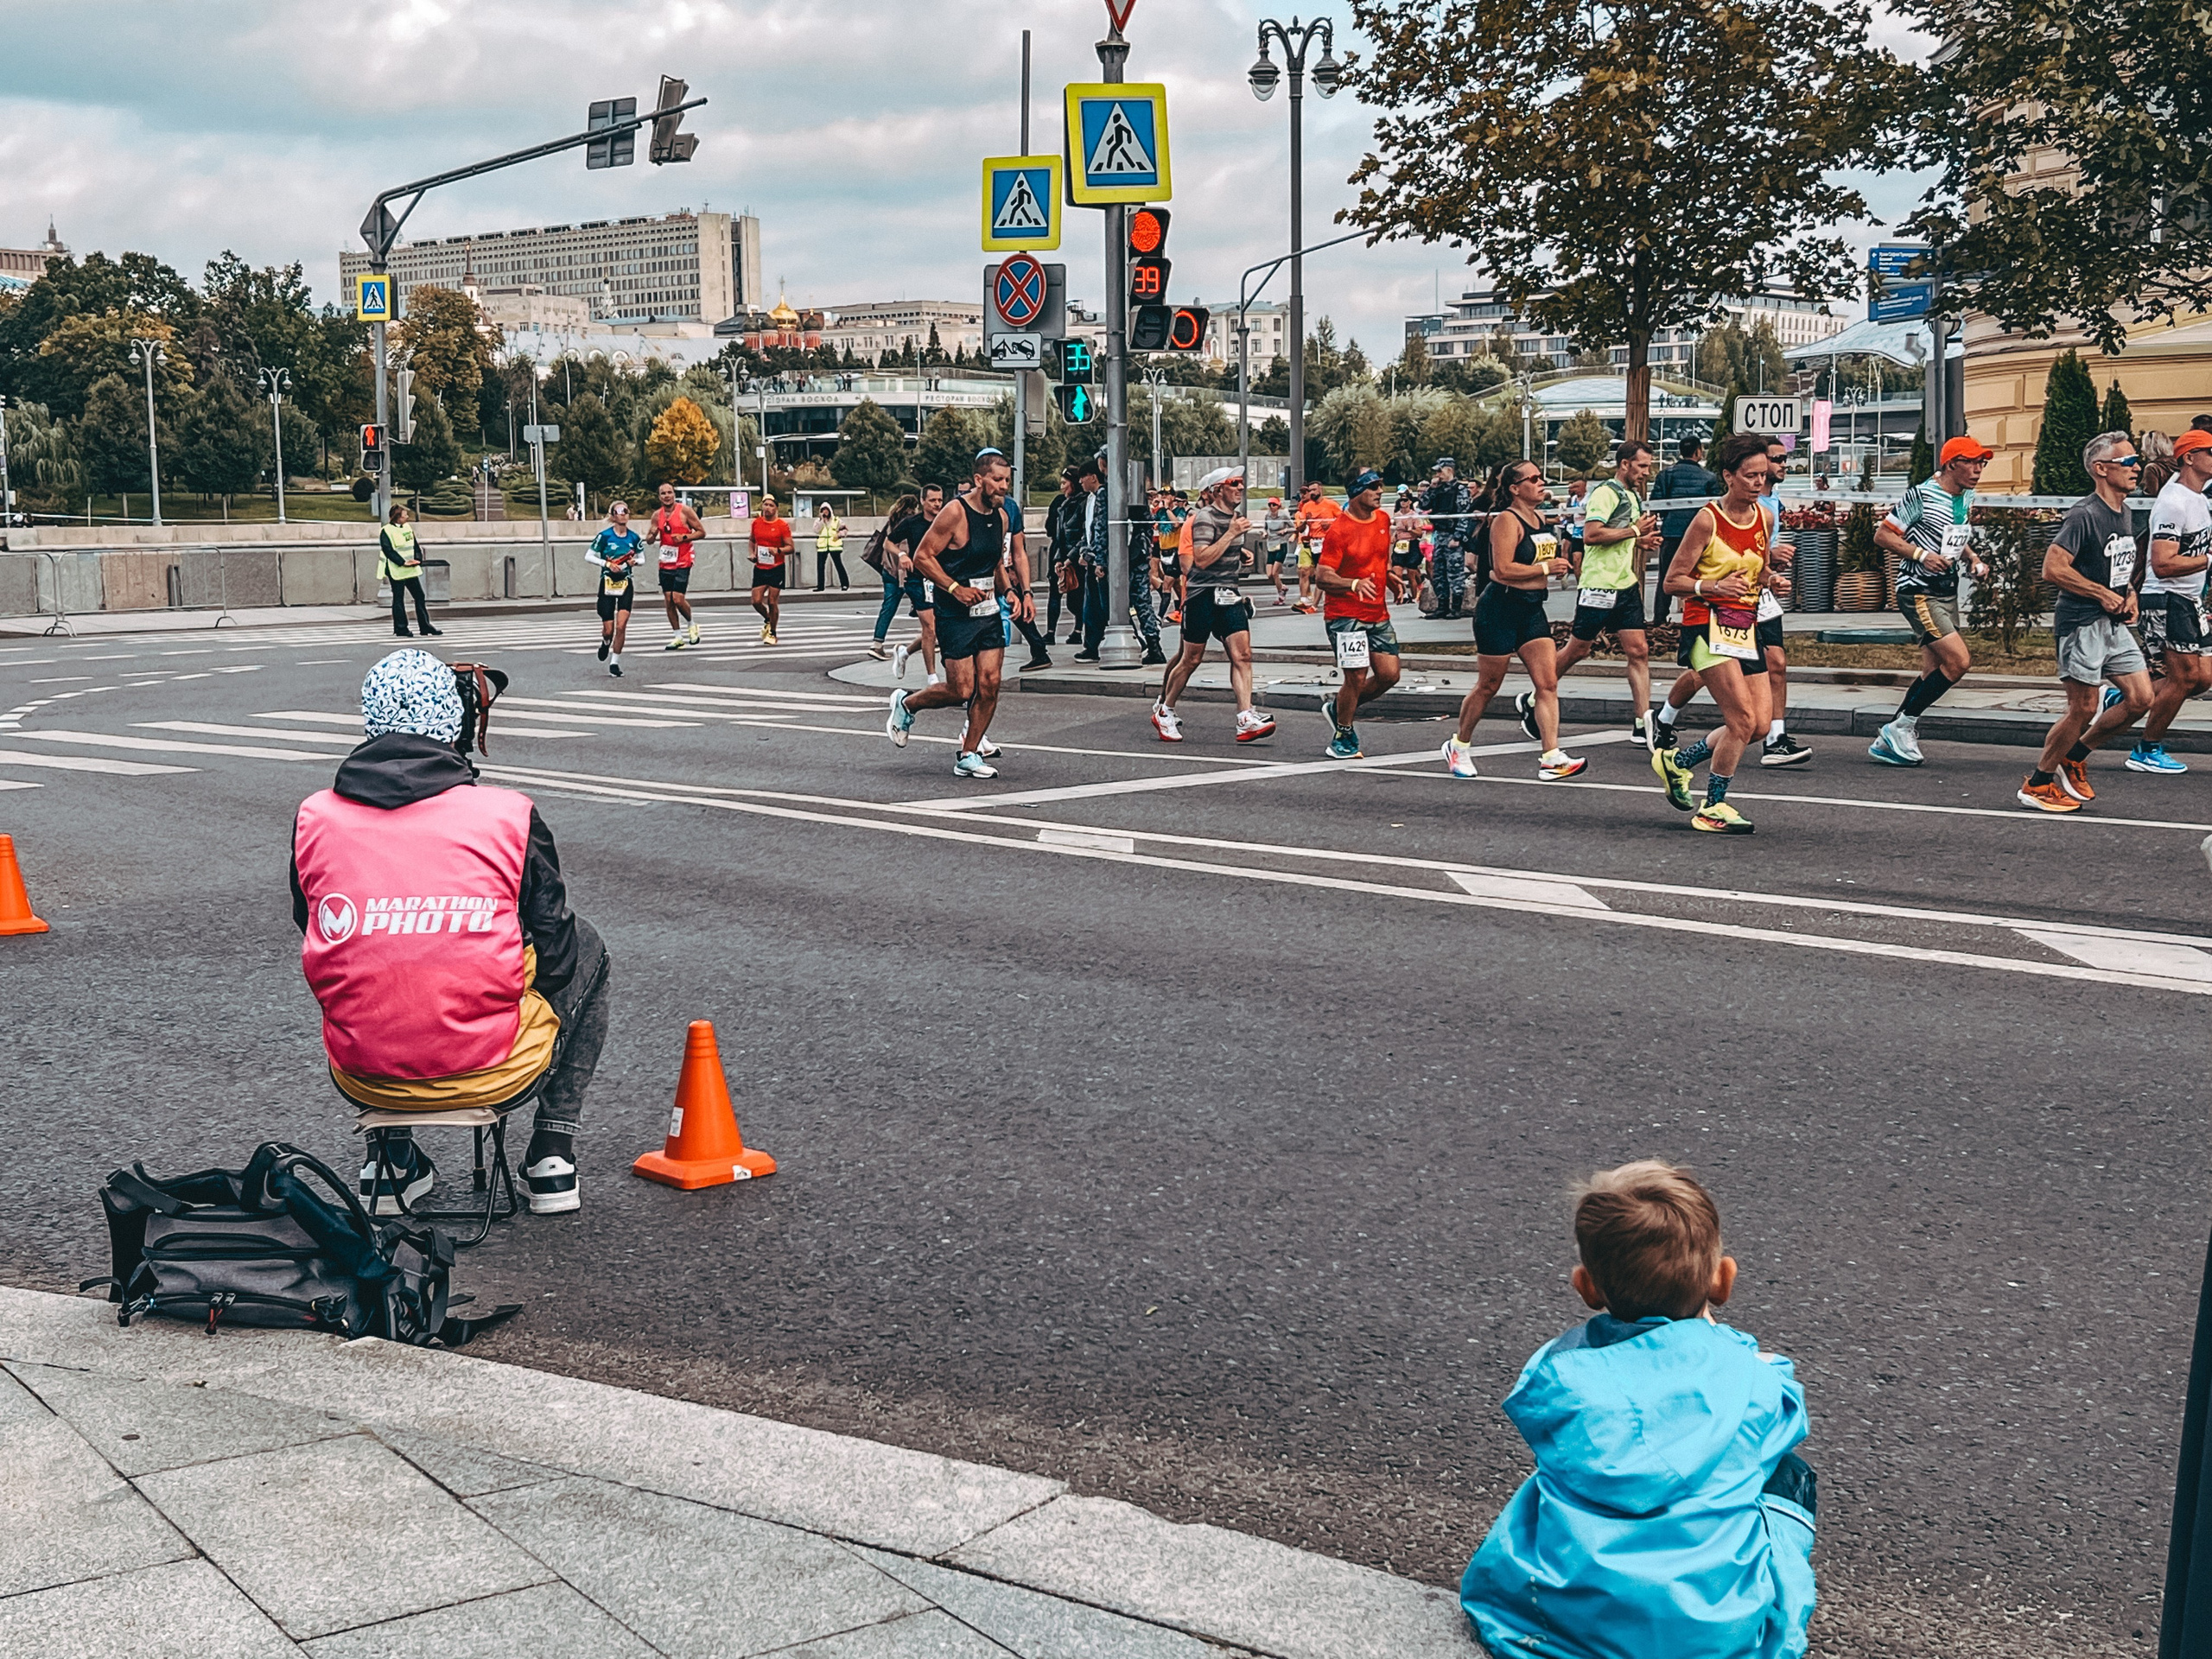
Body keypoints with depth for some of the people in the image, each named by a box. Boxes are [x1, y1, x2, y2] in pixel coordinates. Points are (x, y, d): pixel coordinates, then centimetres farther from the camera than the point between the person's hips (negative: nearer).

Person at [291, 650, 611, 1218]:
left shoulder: (314, 819, -1)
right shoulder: (509, 816, -8)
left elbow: (317, 942, 14)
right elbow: (555, 959, -1)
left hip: (360, 1079, 3)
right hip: (491, 1074, -3)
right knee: (585, 948, 26)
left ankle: (390, 1159, 32)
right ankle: (552, 1154, 23)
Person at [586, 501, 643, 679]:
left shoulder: (633, 537, 2)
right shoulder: (605, 536, -7)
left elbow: (641, 557, 16)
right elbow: (589, 556, -1)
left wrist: (635, 561, -6)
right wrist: (607, 563, -14)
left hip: (626, 584, 1)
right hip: (607, 583, -1)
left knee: (621, 626, -12)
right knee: (608, 629, 0)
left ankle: (615, 663, 2)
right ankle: (606, 643, 38)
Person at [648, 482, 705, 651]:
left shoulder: (685, 510, -6)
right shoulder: (657, 515, 8)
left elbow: (701, 532, -2)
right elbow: (650, 540, 15)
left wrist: (684, 537, -16)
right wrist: (653, 534, -9)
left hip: (682, 562, -5)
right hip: (665, 563, 5)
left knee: (678, 599, -13)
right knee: (668, 600, 4)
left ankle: (691, 624, 15)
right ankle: (677, 637, 13)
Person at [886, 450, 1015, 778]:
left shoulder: (1001, 516, 9)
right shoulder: (956, 512, -14)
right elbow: (922, 556, -13)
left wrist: (1008, 593, 11)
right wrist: (955, 587, -21)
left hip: (989, 612, 7)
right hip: (955, 616, -7)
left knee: (989, 685, -2)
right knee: (962, 690, -6)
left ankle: (968, 757, 10)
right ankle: (907, 705, 22)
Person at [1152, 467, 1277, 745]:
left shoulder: (1235, 516, 15)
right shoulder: (1203, 518, -11)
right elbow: (1201, 559, -22)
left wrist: (1240, 553, 16)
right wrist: (1231, 534, -21)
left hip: (1228, 596, 7)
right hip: (1202, 594, -7)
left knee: (1242, 654, -8)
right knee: (1191, 659, 3)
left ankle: (1246, 720, -14)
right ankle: (1163, 712, 21)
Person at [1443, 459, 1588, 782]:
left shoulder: (1540, 518, 12)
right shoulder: (1507, 520, -14)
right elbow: (1503, 569, -23)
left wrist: (1559, 564, 8)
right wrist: (1547, 567, -19)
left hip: (1532, 610, 8)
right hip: (1500, 609, -8)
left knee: (1548, 683, -5)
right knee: (1488, 686, 4)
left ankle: (1551, 758, -9)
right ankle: (1458, 746, 24)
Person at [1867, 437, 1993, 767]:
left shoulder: (1967, 500, 11)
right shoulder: (1922, 496, -13)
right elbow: (1882, 535, -11)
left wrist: (1972, 560, 8)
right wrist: (1922, 555, -21)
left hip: (1947, 593, 9)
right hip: (1919, 593, -9)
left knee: (1935, 673, 7)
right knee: (1959, 660, -18)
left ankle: (1887, 741, 15)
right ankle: (1901, 726, -5)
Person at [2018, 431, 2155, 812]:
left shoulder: (2124, 514, 13)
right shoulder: (2084, 515, -16)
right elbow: (2053, 569, -22)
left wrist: (2130, 594, 7)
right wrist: (2103, 594, -15)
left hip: (2114, 624, 9)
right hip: (2081, 623, -9)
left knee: (2141, 698, 3)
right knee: (2084, 709, -6)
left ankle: (2074, 758, 19)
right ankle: (2037, 784, 8)